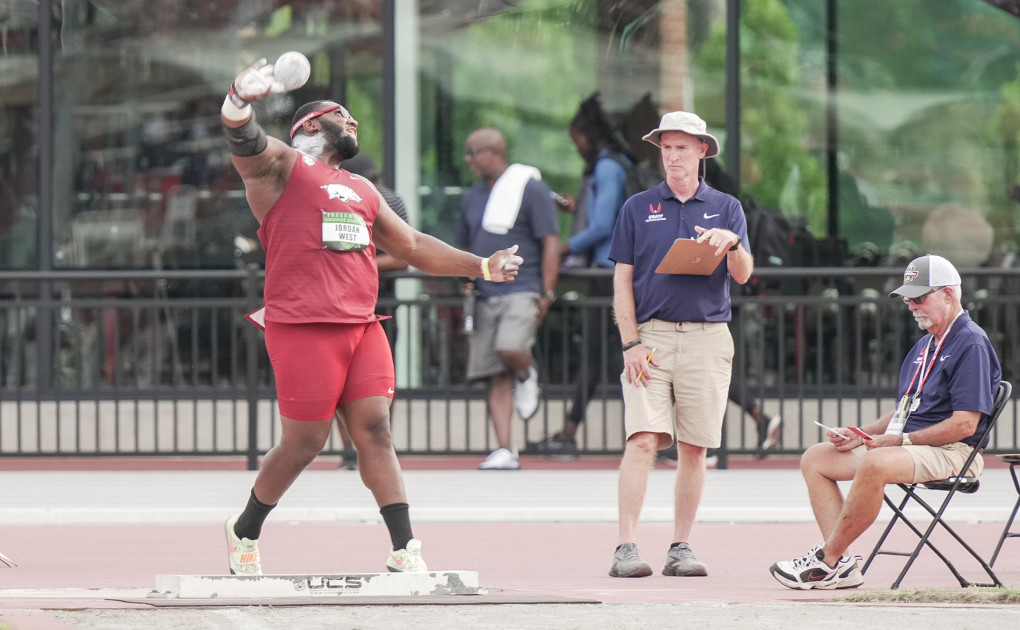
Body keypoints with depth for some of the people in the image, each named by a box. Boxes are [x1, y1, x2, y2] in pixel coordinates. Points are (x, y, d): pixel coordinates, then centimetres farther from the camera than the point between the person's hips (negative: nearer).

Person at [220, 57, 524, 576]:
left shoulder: (361, 191, 27)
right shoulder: (281, 167, 4)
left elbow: (413, 246, 37)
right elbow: (244, 143, -18)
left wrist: (481, 267, 32)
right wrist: (239, 101, -41)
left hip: (363, 326, 6)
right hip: (302, 329, -6)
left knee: (375, 431, -4)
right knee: (303, 444, -3)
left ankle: (404, 551, -8)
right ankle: (245, 531, 19)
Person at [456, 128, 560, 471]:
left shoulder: (530, 189, -3)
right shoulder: (472, 198, 17)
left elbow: (551, 245, -6)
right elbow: (465, 247, 28)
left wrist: (547, 295, -13)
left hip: (523, 290, -6)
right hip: (486, 296, 6)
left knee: (510, 349, -29)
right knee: (497, 378, 0)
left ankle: (527, 376, 6)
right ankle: (505, 451, -1)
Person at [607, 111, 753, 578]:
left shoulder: (726, 208, 12)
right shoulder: (638, 208, 10)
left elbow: (743, 275, 1)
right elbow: (623, 281, 7)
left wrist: (732, 243, -21)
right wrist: (631, 343, -4)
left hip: (707, 338, 1)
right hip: (651, 336, -1)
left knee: (694, 447, 1)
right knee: (642, 440, -13)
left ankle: (681, 548, 8)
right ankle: (626, 548, -18)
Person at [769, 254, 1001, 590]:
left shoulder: (971, 344, -11)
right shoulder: (925, 345, 21)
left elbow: (965, 424, -19)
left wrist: (899, 440, -21)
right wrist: (859, 436, 8)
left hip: (949, 452, -10)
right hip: (907, 446, 10)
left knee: (873, 464, -37)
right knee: (815, 458, 2)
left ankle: (825, 561, -27)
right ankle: (839, 565, -12)